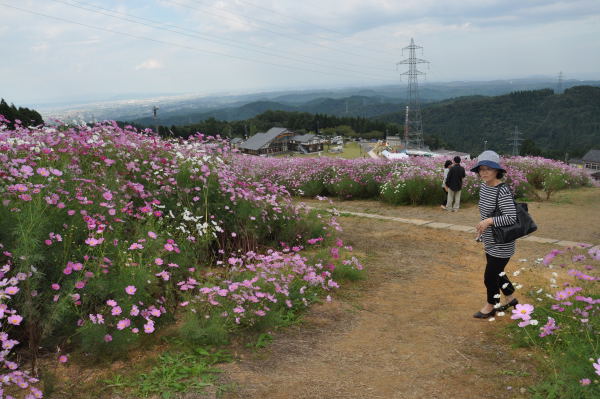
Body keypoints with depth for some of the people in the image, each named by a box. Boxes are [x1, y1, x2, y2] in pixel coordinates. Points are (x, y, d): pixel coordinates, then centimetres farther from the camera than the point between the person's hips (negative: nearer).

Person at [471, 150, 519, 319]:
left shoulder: (502, 191, -24)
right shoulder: (483, 186, 1)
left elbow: (511, 218, -28)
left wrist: (489, 221, -30)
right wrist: (483, 234, 19)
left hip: (501, 245, -8)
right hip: (490, 242, 8)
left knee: (490, 277, 6)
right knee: (497, 273, 23)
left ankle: (490, 306, 29)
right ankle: (510, 299, 44)